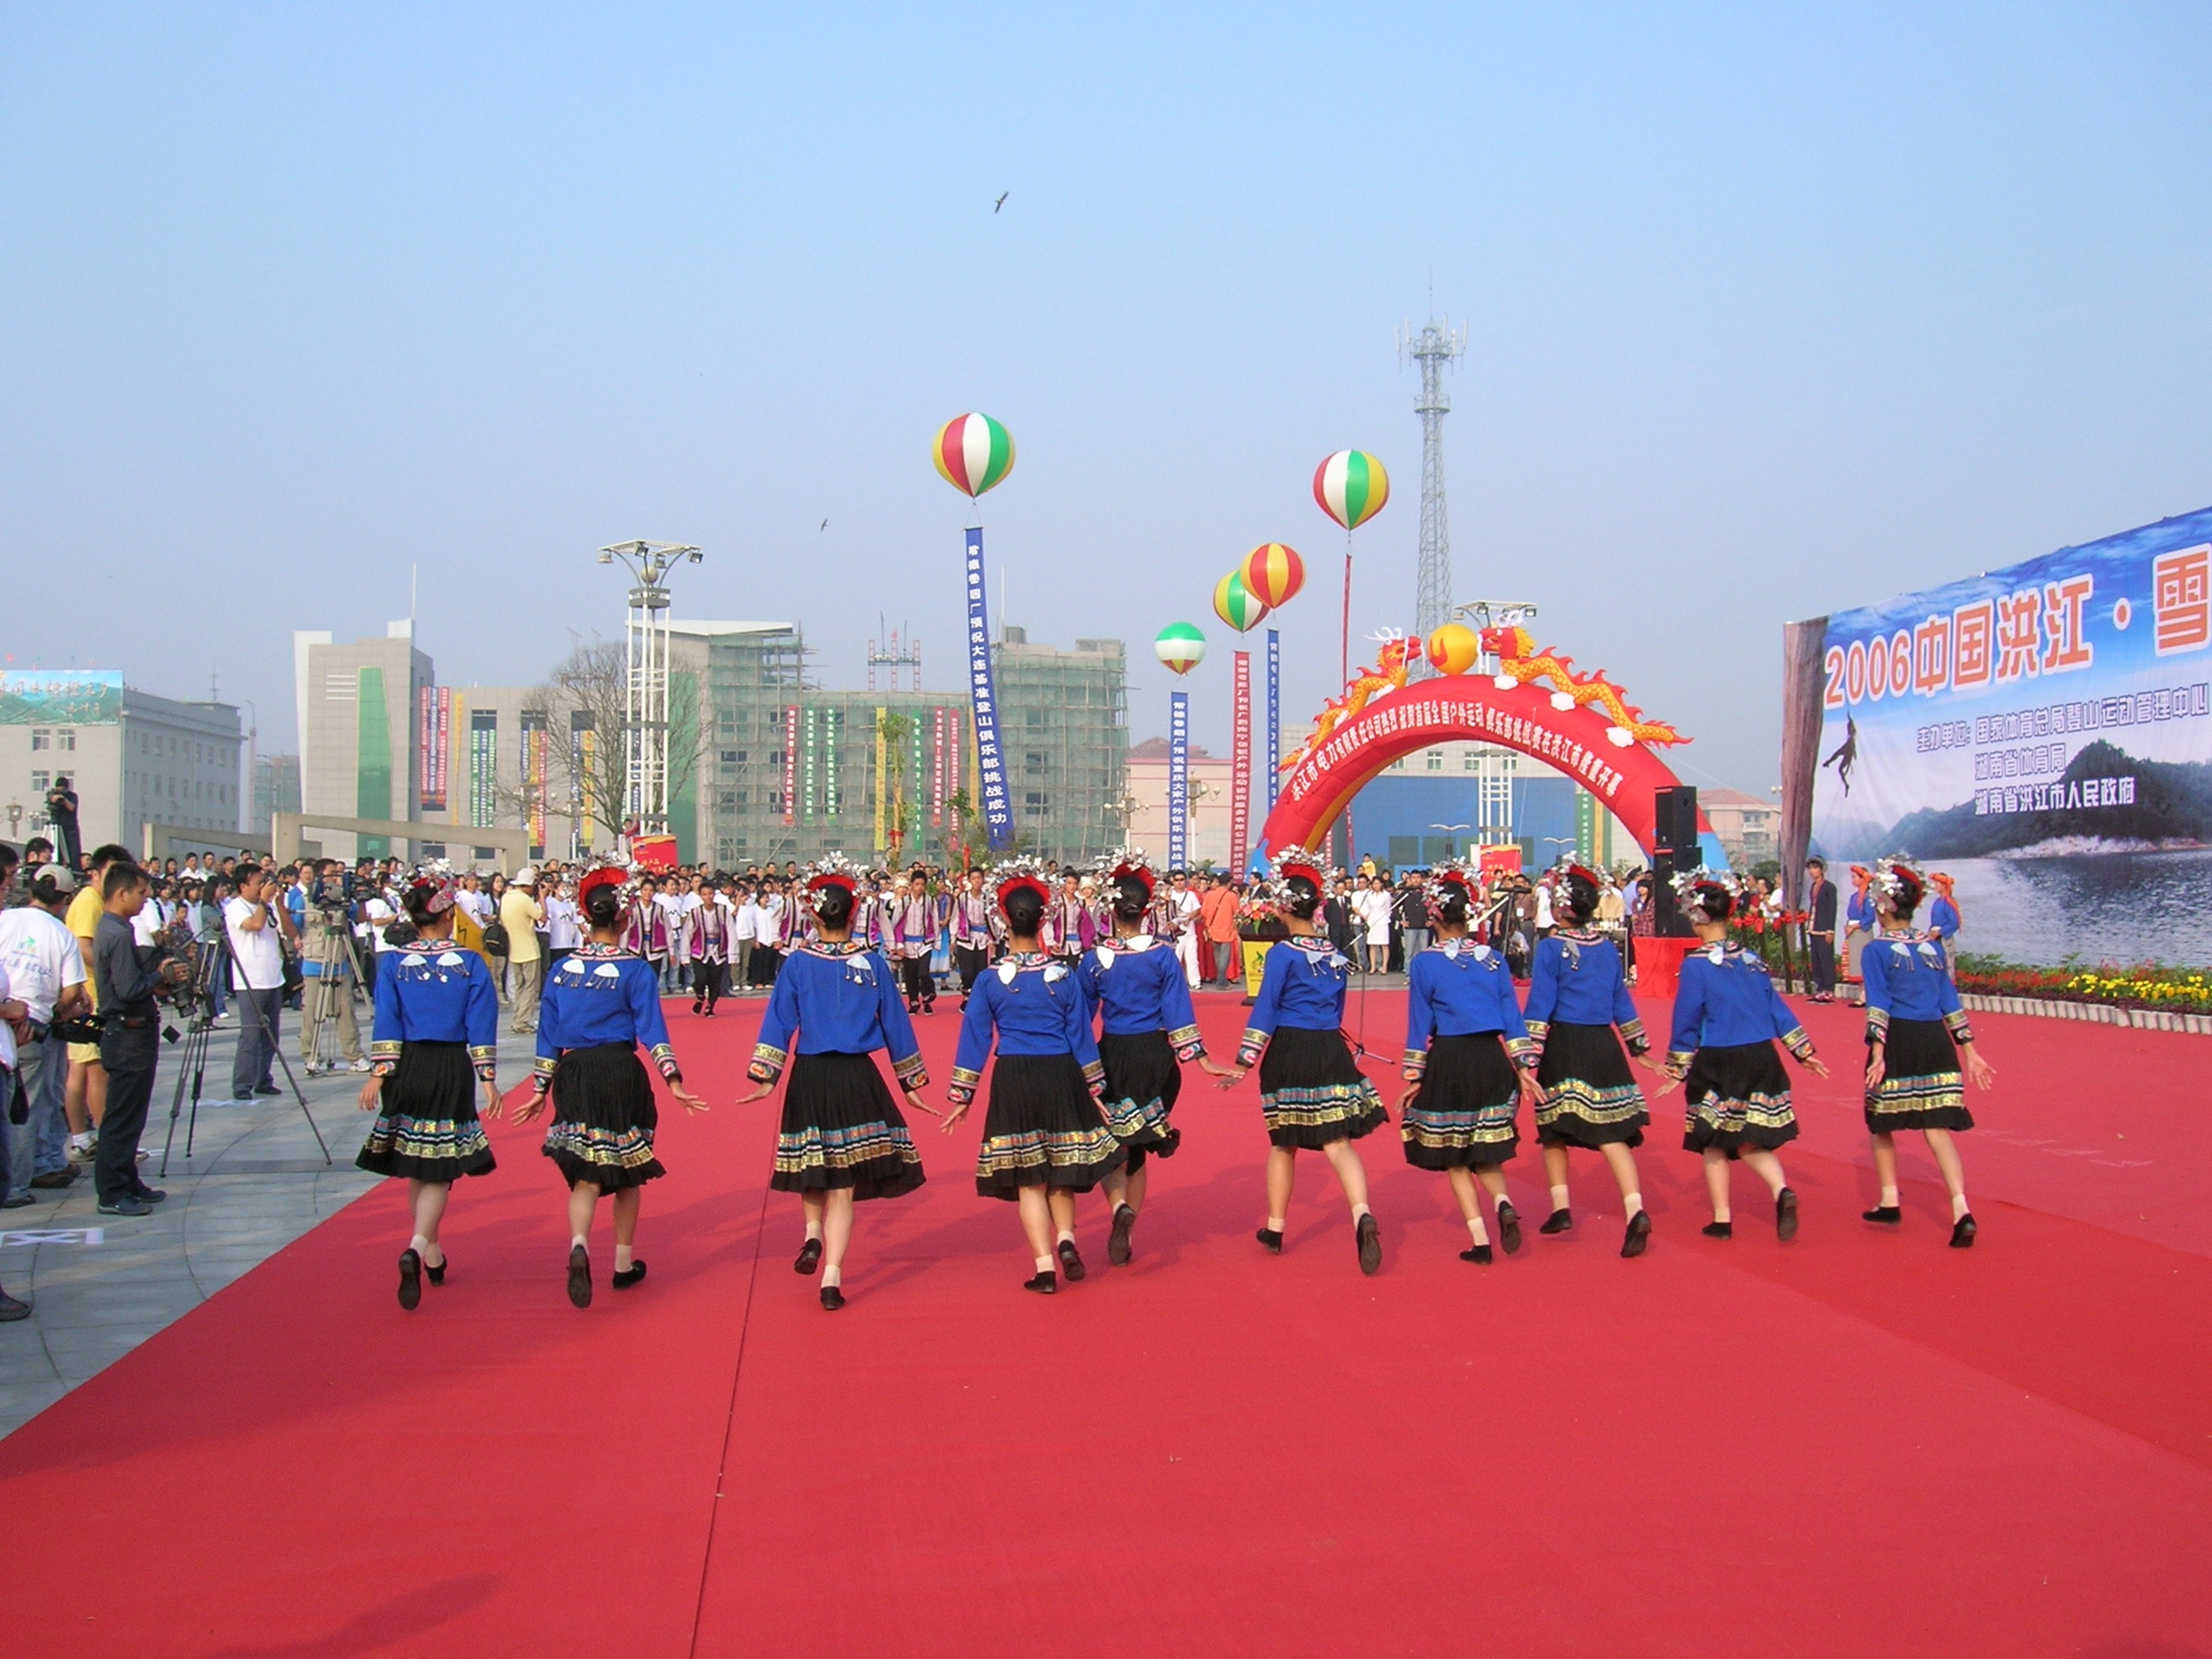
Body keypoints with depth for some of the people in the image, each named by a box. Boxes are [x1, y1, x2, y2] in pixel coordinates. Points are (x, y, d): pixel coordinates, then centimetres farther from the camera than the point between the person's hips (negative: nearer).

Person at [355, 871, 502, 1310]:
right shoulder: (470, 964, -3)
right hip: (451, 1070, -2)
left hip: (408, 1069, 3)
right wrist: (488, 1079, -2)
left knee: (415, 1166, 16)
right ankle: (417, 1248, -22)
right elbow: (481, 1027, -5)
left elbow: (386, 1025, -4)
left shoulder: (394, 965, 1)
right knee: (440, 1170, 0)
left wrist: (379, 1074, -4)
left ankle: (433, 1257, 26)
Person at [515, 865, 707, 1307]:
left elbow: (548, 1034, 7)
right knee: (626, 1171, 14)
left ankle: (579, 1246, -23)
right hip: (620, 1072, -2)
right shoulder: (636, 970, -6)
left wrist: (541, 1088, 13)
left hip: (574, 1074, 2)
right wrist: (673, 1079, -14)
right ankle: (624, 1264, 24)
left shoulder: (563, 968, 4)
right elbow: (652, 1029, -13)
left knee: (586, 1173, 4)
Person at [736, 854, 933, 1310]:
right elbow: (896, 1026, 5)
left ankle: (813, 1233, 10)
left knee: (812, 1165, 26)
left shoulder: (797, 963, -3)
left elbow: (778, 1022, -6)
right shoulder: (873, 964, -1)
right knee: (843, 1184, 4)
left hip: (808, 1077, 0)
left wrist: (764, 1078, -5)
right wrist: (911, 1083, 13)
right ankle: (832, 1277, 0)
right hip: (858, 1078, 0)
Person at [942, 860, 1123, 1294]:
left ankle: (1045, 1266, 5)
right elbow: (1081, 1034, 3)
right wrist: (1094, 1088, 11)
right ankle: (1066, 1236, 2)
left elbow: (974, 1039, 0)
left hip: (1013, 1081, 0)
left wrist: (961, 1096, 7)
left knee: (1028, 1177, 7)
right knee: (1060, 1166, 20)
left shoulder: (990, 980, -3)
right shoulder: (1064, 974, -2)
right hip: (1060, 1076, 1)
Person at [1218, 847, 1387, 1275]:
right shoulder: (1336, 955, 8)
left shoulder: (1283, 954, -7)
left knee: (1284, 1144, 13)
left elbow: (1265, 1010, -10)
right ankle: (1362, 1214, -27)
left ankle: (1275, 1229, 23)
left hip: (1288, 1053, -3)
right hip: (1331, 1051, 3)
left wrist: (1244, 1062, -9)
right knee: (1338, 1141, -3)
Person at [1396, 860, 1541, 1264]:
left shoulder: (1423, 963, -4)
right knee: (1486, 1152, 19)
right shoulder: (1493, 959, 4)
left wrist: (1414, 1077, 1)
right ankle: (1503, 1203, -9)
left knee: (1454, 1158, 9)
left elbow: (1420, 1025, -3)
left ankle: (1480, 1241, 3)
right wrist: (1523, 1066, 5)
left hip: (1447, 1063, -3)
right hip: (1491, 1059, 3)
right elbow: (1512, 1017, 3)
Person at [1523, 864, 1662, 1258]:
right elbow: (1622, 1003, 15)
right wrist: (1638, 1044, 24)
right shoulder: (1607, 948, 8)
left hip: (1564, 1046, -4)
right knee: (1612, 1133, -1)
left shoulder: (1550, 948, -7)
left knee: (1555, 1129, 13)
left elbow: (1539, 1005, -11)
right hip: (1603, 1045, 4)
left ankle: (1561, 1207, 12)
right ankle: (1636, 1209, -15)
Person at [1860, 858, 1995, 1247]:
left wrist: (1877, 1053, -17)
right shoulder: (1933, 946, 11)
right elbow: (1950, 1001, 12)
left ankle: (1889, 1203, 20)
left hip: (1897, 1040, -4)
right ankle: (1961, 1210, -13)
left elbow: (1877, 1006, -13)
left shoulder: (1876, 950, -4)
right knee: (1937, 1129, 1)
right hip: (1935, 1040, 4)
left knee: (1882, 1126, 15)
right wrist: (1970, 1051, 15)